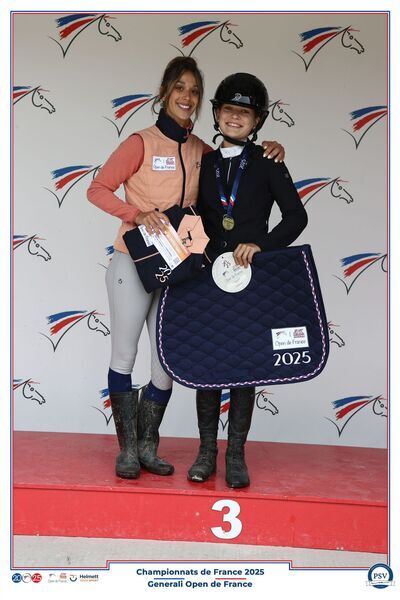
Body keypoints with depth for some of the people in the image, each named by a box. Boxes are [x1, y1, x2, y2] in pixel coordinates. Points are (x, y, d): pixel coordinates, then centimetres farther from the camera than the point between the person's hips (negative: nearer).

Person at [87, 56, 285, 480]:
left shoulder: (200, 151, 7)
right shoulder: (141, 143, -6)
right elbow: (98, 189, -6)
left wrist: (268, 153, 3)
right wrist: (137, 214, -20)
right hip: (134, 264, -4)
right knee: (124, 356, 4)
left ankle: (148, 447, 24)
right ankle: (128, 449, 17)